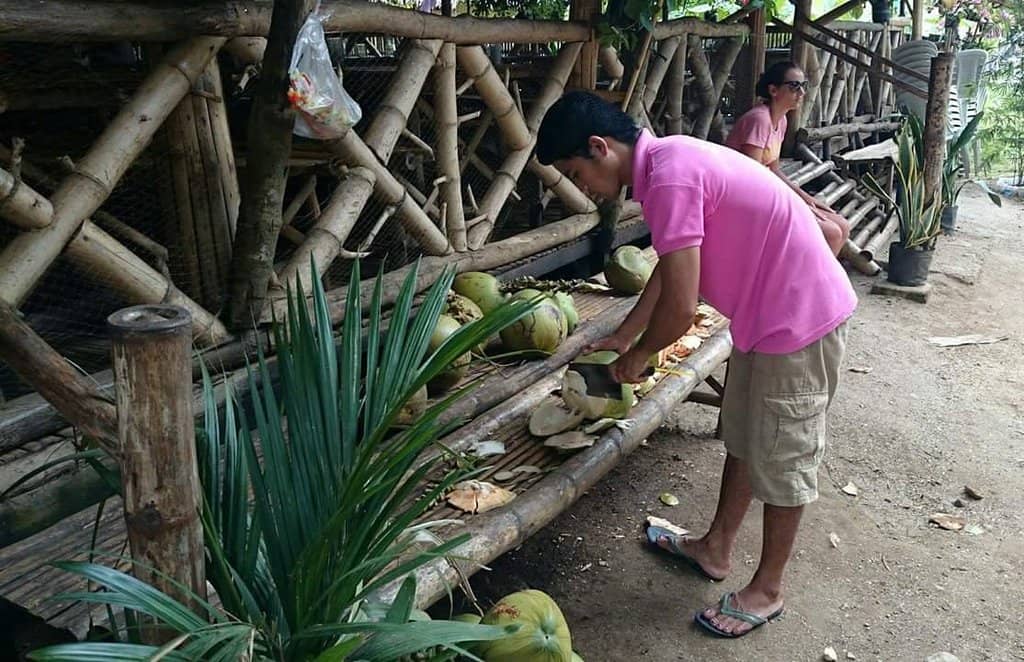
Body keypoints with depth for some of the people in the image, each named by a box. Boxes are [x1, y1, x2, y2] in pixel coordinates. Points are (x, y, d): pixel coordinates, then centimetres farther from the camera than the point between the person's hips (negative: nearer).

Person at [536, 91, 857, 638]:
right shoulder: (667, 162, 6)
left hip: (800, 320, -10)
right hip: (768, 313, 10)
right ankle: (716, 548, 39)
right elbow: (670, 271, 17)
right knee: (742, 438, 21)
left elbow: (680, 308, -26)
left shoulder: (669, 177, -25)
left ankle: (766, 591, 25)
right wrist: (621, 337, 21)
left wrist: (637, 355, -6)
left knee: (781, 459, 6)